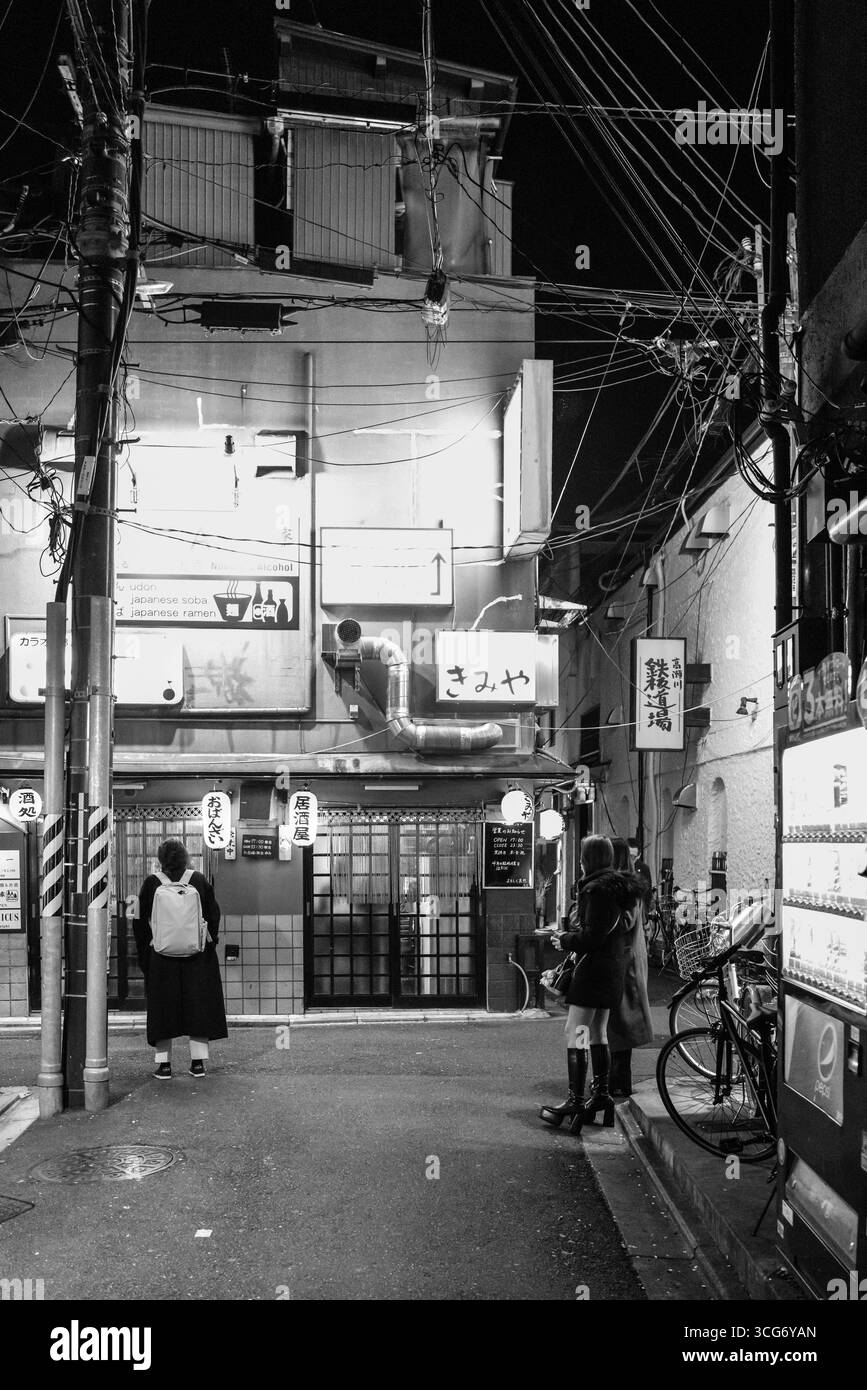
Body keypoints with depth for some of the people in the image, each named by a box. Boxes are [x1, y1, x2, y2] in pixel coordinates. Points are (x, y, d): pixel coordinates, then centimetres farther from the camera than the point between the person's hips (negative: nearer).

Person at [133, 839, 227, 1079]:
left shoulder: (151, 883, -5)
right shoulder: (199, 881, -2)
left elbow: (140, 922, -2)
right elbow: (213, 917, 1)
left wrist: (144, 951, 7)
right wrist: (209, 945, 11)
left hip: (161, 954, -1)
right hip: (197, 955, 1)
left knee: (162, 1007, 7)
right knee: (198, 1005, 10)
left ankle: (163, 1063, 6)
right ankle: (198, 1061, 9)